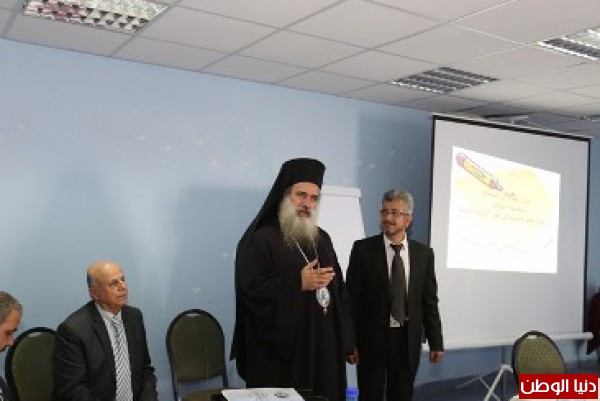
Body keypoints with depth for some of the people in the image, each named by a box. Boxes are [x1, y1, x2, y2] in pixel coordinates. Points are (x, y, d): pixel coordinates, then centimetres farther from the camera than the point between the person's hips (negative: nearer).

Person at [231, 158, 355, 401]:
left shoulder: (322, 239, 12)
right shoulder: (261, 239, -8)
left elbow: (339, 291, 12)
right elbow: (250, 290, -17)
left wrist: (345, 340, 6)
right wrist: (298, 283, -21)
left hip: (323, 347, 6)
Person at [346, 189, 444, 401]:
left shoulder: (424, 253, 4)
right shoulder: (363, 249, -4)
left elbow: (429, 301, 6)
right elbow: (352, 298, -5)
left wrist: (436, 342, 4)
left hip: (408, 340, 2)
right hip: (372, 338, -2)